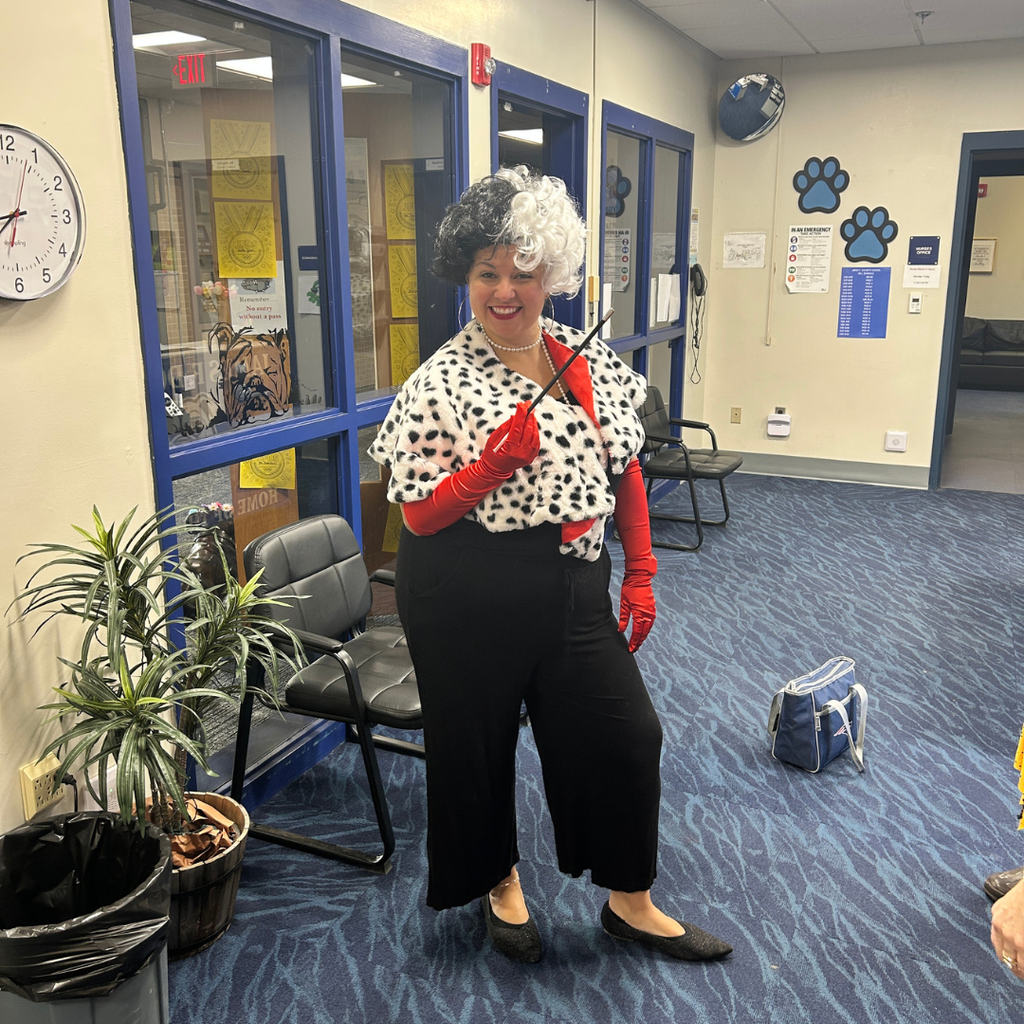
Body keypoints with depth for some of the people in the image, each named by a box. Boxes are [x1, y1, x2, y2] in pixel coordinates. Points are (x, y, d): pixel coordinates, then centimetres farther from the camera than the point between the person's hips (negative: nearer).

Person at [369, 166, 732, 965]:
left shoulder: (596, 363, 2)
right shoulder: (440, 383, -11)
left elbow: (626, 472, 10)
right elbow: (419, 516, -11)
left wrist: (641, 575, 8)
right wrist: (494, 464, -26)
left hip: (574, 586, 4)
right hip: (469, 597, -4)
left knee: (627, 734, 8)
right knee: (477, 741, 12)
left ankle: (631, 900, 32)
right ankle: (498, 880, 42)